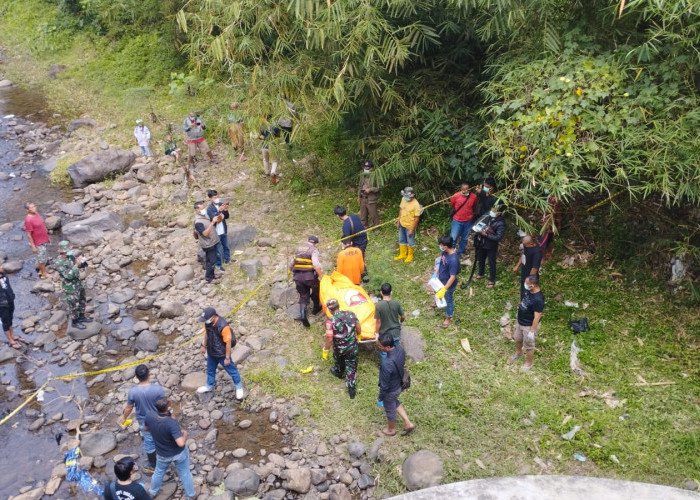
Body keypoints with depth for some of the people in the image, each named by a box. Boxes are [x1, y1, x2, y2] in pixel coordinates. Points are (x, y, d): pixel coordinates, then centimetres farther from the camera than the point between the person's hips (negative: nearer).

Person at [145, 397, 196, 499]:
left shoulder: (149, 417, -26)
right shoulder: (172, 423, -39)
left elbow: (147, 428, -1)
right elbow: (181, 443, -39)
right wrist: (185, 434, -19)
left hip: (162, 454, 3)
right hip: (179, 453, -3)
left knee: (159, 472, 32)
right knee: (185, 473, 23)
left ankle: (153, 492, 56)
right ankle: (191, 494, 43)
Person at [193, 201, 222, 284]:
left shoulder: (205, 216, 2)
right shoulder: (198, 222, -27)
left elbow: (211, 226, 15)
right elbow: (205, 233, -34)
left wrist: (219, 219, -3)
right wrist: (212, 222, -40)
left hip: (212, 242, 9)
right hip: (208, 244, -9)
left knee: (210, 260, 21)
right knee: (211, 261, 1)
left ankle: (211, 275, 36)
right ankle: (209, 278, 16)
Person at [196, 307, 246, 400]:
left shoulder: (223, 326, -35)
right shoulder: (207, 323, -14)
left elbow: (228, 342, -26)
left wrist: (227, 358, -19)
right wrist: (204, 346, 17)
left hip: (222, 354, -7)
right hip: (211, 352, 7)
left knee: (231, 370, 14)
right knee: (210, 370, 26)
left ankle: (239, 387, 35)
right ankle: (209, 386, 50)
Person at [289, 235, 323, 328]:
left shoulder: (298, 248, 14)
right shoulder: (313, 250, -5)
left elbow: (291, 263, 19)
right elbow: (316, 265, -18)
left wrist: (290, 270, 37)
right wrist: (322, 277, -17)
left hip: (297, 277, 5)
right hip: (309, 276, -5)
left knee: (303, 296, 11)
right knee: (316, 290, 23)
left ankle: (302, 315, -5)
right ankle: (316, 308, 35)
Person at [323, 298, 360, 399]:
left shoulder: (330, 321, -24)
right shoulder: (351, 314, -13)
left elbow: (329, 338, -24)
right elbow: (359, 330, -2)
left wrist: (325, 351, -10)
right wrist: (356, 336, 19)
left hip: (339, 348, -1)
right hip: (352, 347, 1)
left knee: (339, 361, 32)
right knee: (351, 368, 16)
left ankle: (338, 372, 61)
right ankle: (351, 388, 18)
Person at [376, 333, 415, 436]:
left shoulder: (386, 364, -43)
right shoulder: (399, 348, -21)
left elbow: (384, 385, -27)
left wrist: (380, 397, -9)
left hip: (390, 390, -7)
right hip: (399, 384, 7)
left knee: (390, 410, 23)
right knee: (395, 402, 35)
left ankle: (391, 430, 50)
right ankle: (408, 424, 43)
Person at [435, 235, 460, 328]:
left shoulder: (453, 260, -39)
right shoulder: (445, 252, -14)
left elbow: (452, 277, -34)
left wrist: (444, 289, -31)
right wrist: (437, 273, 18)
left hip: (449, 284, -7)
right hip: (441, 280, 7)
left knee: (448, 300, 17)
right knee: (439, 295, 33)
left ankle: (448, 318, 39)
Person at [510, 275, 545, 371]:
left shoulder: (538, 299, -35)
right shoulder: (528, 291, -10)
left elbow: (537, 317, -28)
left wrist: (532, 331, -21)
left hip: (529, 326, -8)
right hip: (520, 322, 8)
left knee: (528, 346, 14)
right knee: (517, 339, 29)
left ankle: (528, 364, 36)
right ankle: (518, 353, 57)